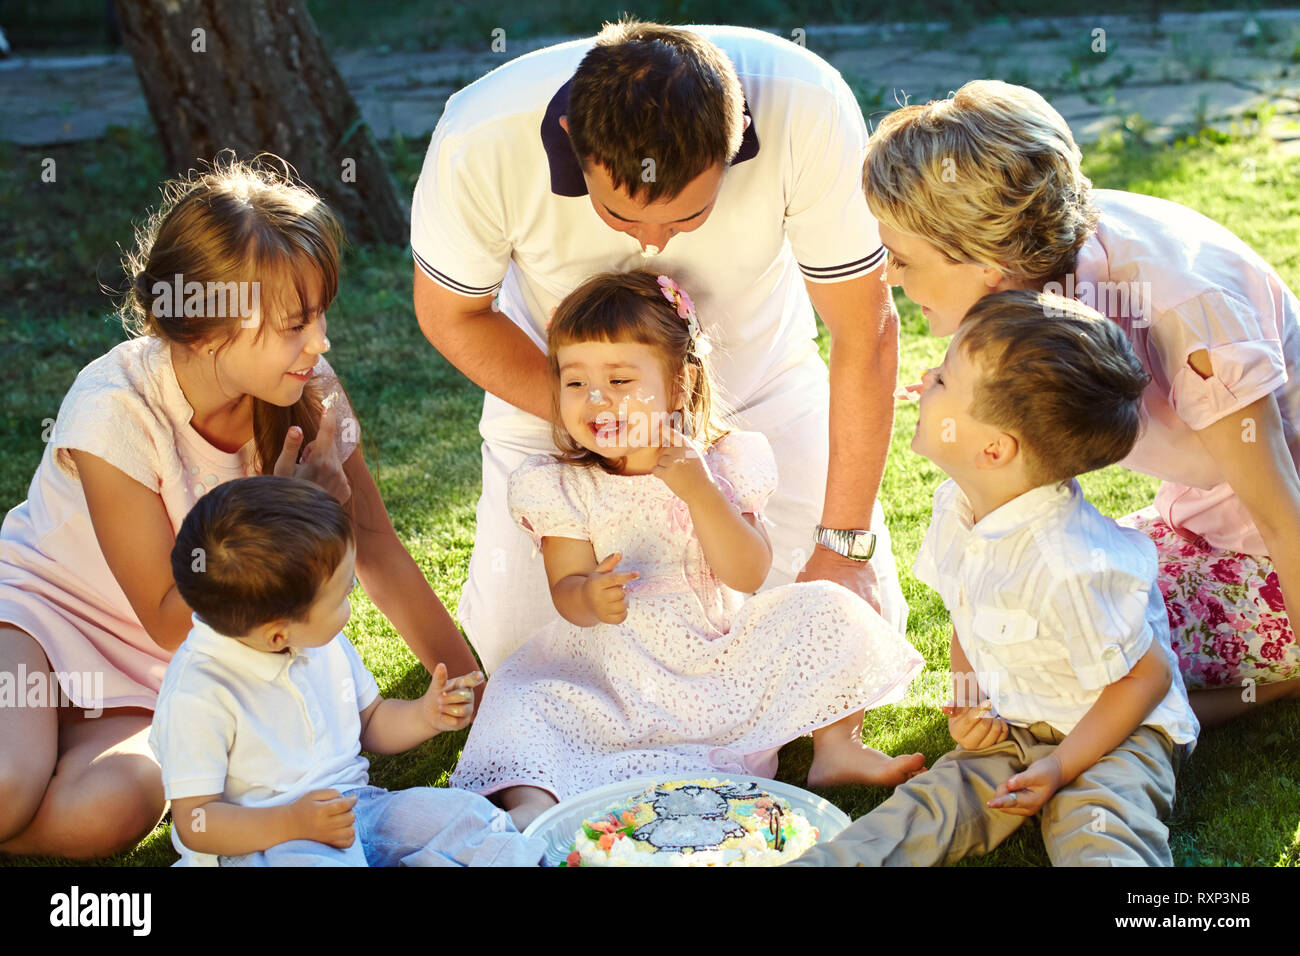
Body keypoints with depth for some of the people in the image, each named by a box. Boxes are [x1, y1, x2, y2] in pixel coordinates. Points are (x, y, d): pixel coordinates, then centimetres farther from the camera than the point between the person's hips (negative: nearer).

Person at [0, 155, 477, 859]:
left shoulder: (307, 392, -13)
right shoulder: (117, 412, -26)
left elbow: (380, 559, -3)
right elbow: (168, 620, -19)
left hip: (161, 669, 4)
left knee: (110, 809, -26)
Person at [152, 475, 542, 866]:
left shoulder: (323, 642, 4)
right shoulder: (198, 696, -21)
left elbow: (371, 722, 20)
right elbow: (194, 821, -18)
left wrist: (426, 715, 0)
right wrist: (294, 823, -30)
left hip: (352, 809, 7)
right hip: (262, 839, -7)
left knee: (470, 814, -9)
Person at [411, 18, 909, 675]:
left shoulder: (808, 111, -35)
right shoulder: (482, 143, -34)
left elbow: (864, 333, -23)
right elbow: (449, 314, -14)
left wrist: (845, 546, -17)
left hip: (754, 371, 1)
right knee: (515, 651, -6)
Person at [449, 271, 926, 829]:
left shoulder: (722, 464, -4)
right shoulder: (564, 487, -6)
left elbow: (748, 575, -13)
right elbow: (565, 589, -10)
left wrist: (698, 490, -26)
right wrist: (589, 598, -36)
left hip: (724, 653, 2)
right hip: (618, 668, -1)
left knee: (827, 608, -12)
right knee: (524, 695, -25)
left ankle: (836, 749, -4)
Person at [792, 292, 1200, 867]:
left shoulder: (1068, 566, -31)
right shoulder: (955, 506, -4)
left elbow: (1147, 675, -18)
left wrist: (1061, 766, -19)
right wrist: (966, 693, -1)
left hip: (1113, 733, -6)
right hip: (1007, 729, 7)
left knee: (1097, 839, -32)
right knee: (927, 806, -13)